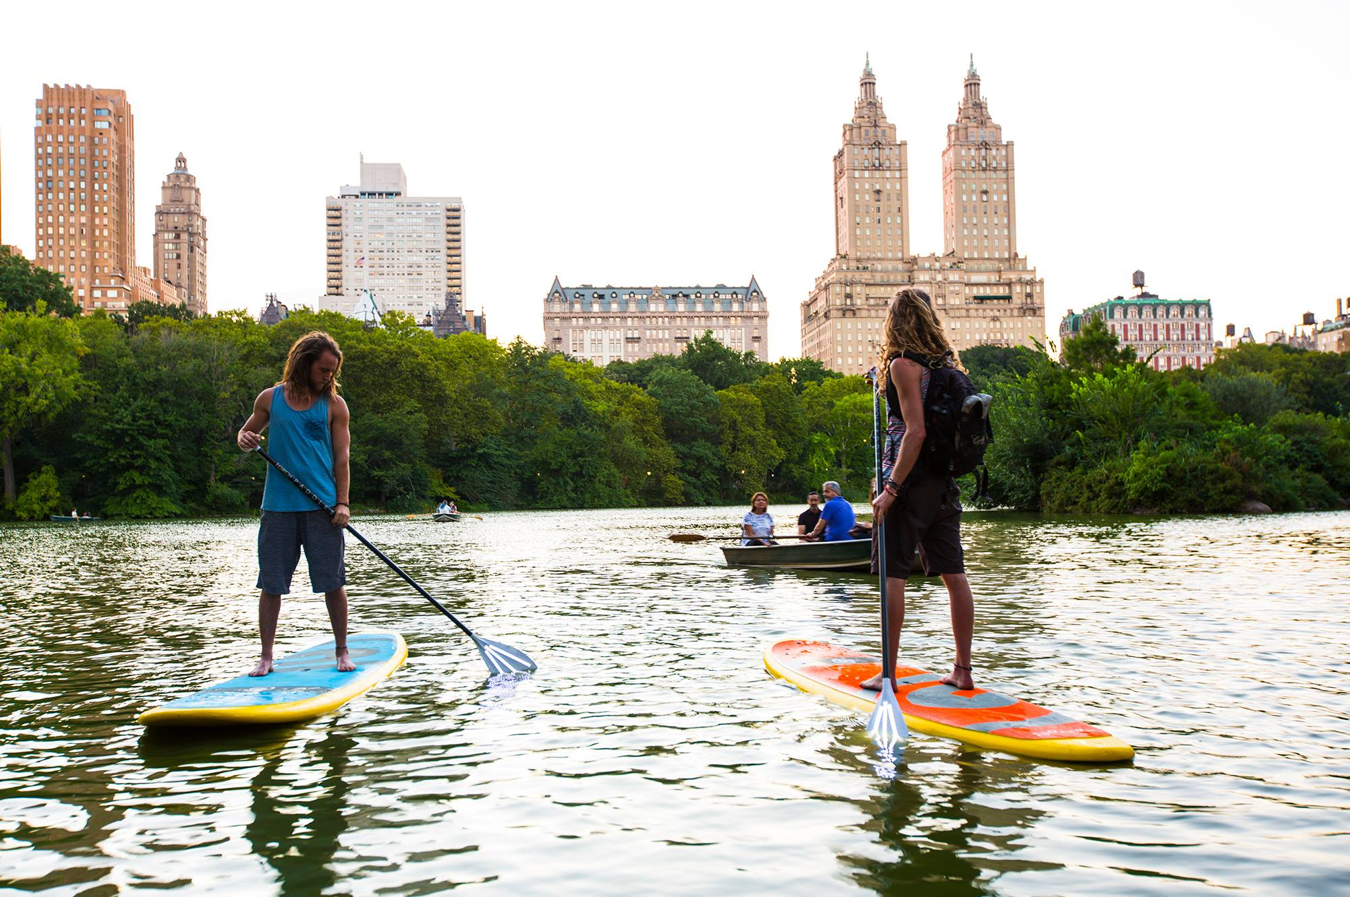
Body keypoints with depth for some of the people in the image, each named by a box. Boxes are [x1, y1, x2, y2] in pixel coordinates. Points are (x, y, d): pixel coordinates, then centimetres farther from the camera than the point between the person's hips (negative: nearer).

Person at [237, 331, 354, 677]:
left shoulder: (334, 404, 5)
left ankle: (342, 652, 15)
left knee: (333, 582, 2)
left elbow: (341, 457, 2)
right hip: (278, 506, 1)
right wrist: (245, 440, -5)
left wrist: (342, 503, -7)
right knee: (271, 584, 3)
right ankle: (266, 657, 13)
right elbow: (247, 432, 20)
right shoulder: (270, 398, 8)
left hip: (321, 506, -1)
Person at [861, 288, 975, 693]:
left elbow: (916, 431, -19)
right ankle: (963, 670, 14)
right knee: (953, 572, 8)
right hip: (944, 480, 8)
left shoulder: (903, 365, -11)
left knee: (893, 573, -2)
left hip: (911, 477, -7)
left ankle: (889, 673, 0)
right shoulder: (945, 364, 11)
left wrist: (891, 488, -19)